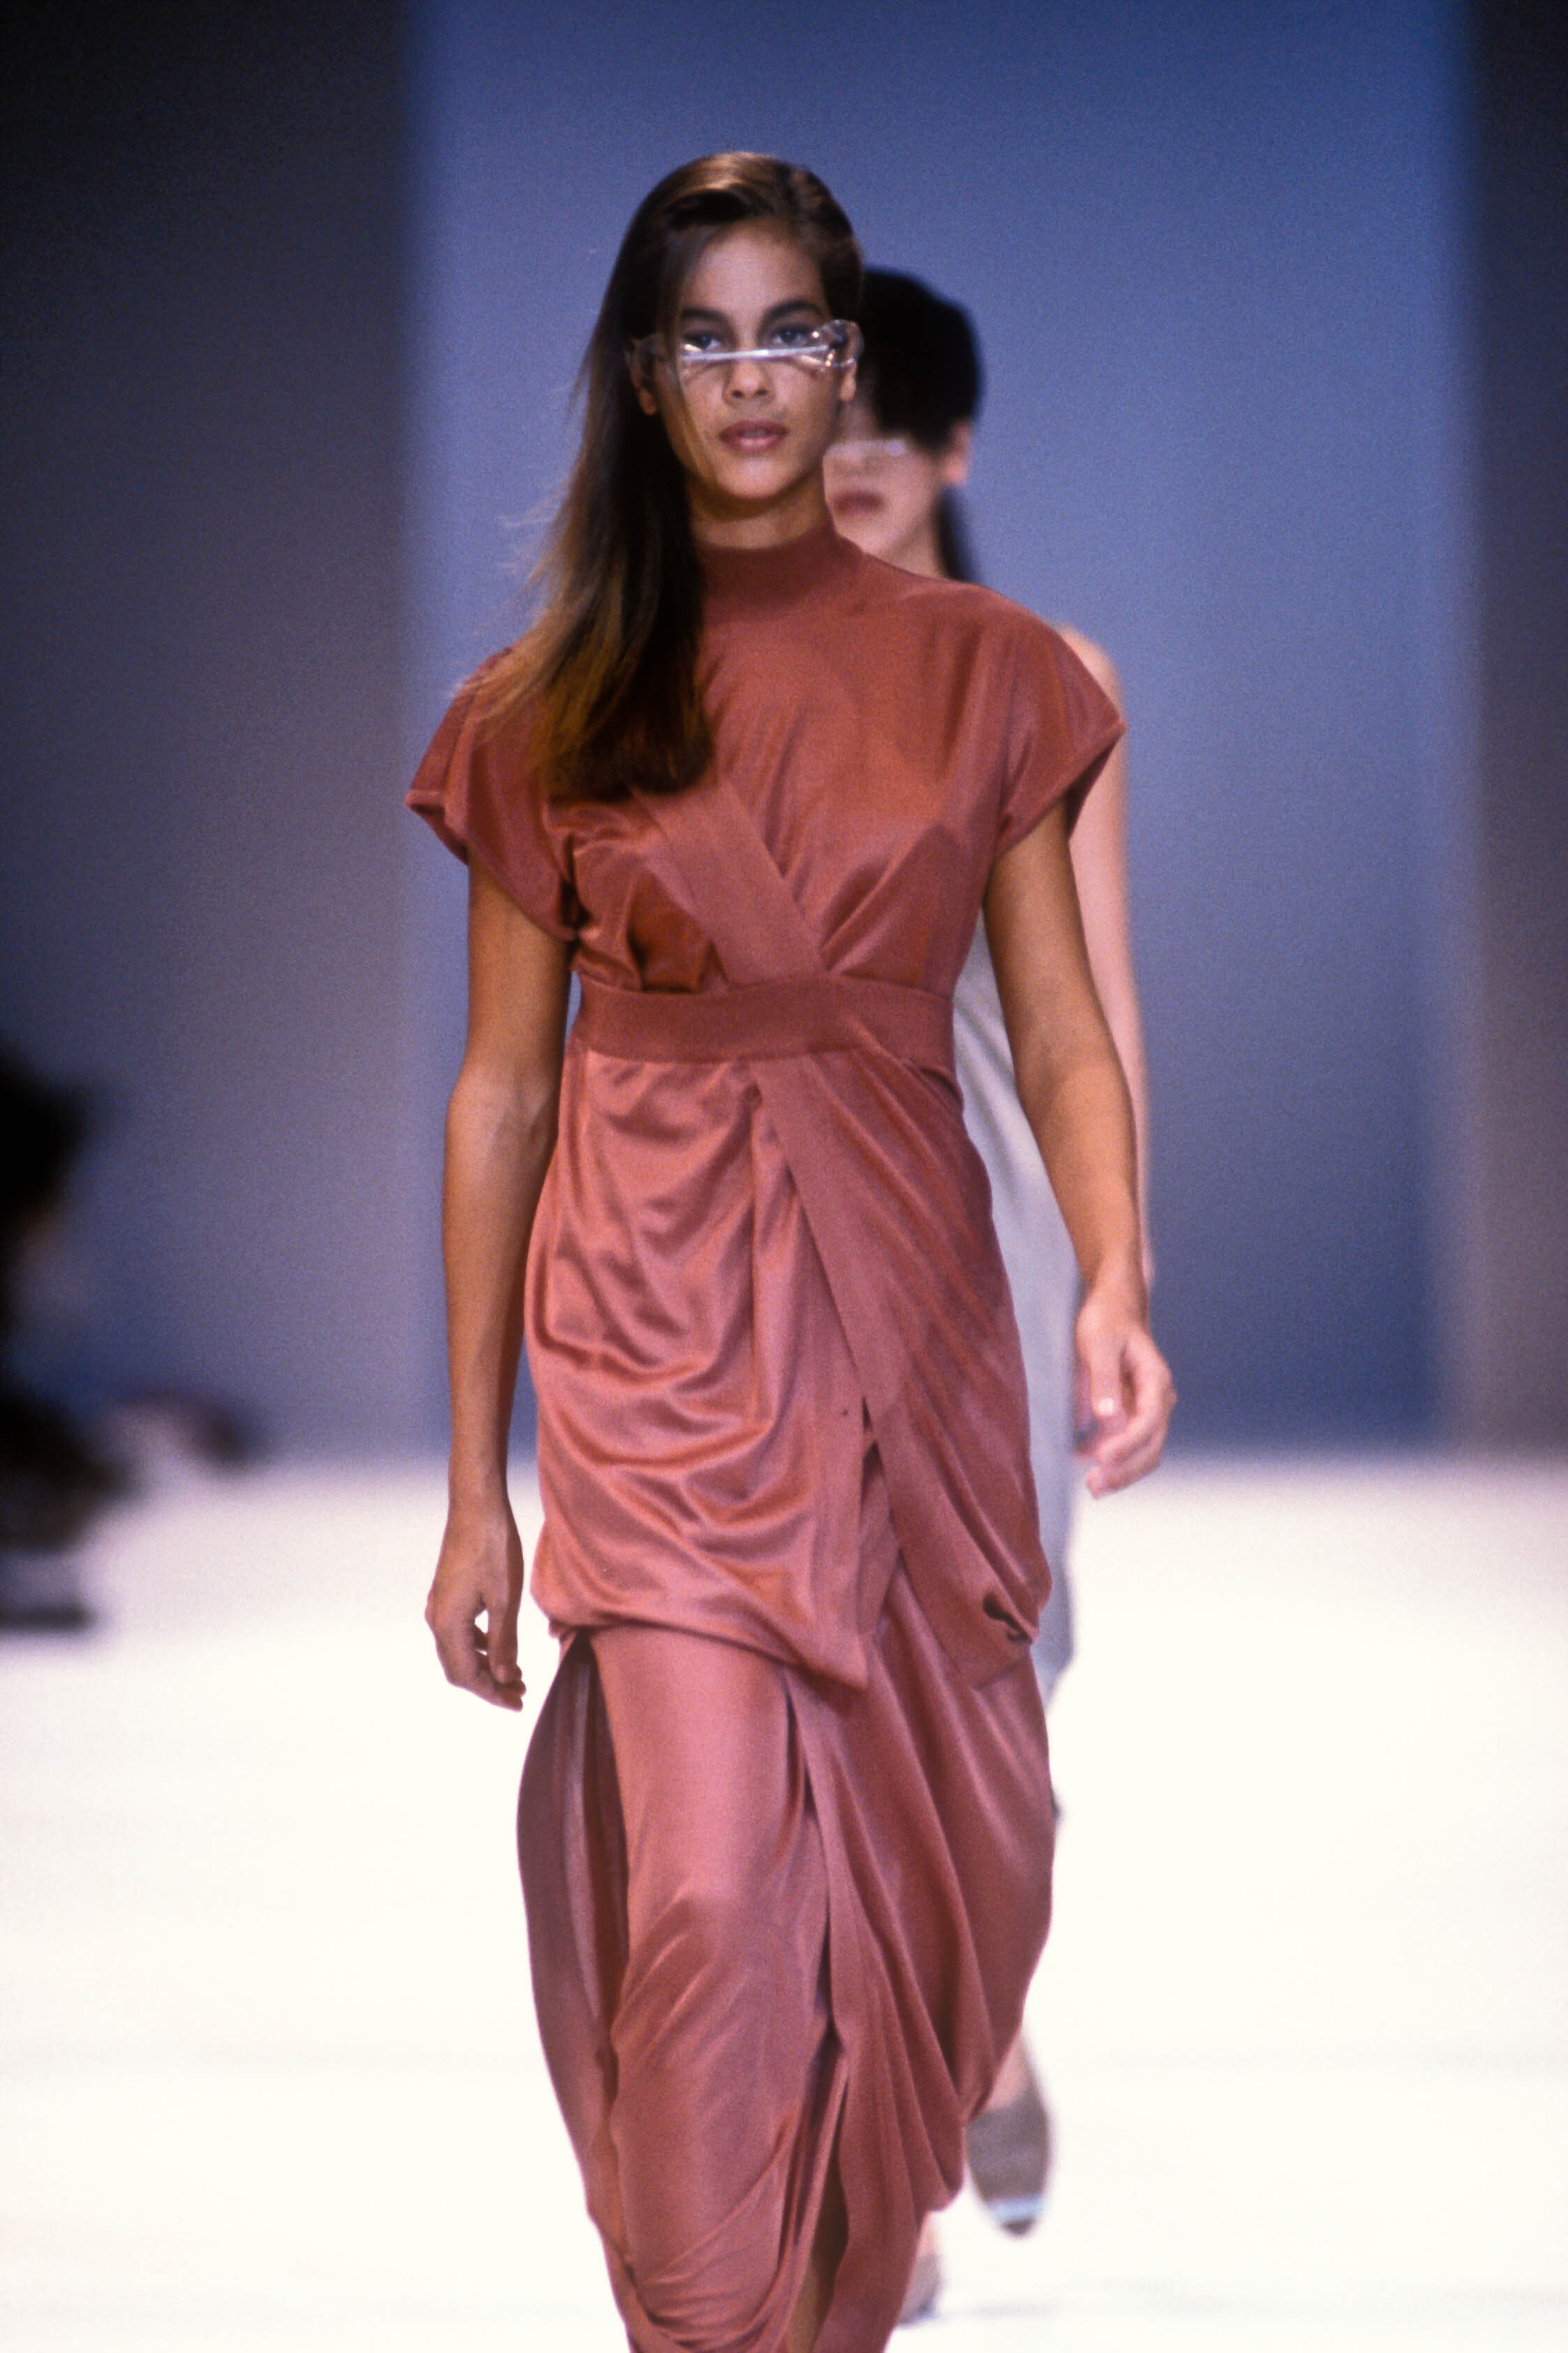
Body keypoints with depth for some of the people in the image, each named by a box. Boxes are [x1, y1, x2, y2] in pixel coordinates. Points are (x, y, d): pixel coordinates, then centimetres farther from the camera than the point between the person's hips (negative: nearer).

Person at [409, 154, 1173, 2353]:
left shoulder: (980, 670, 5)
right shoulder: (550, 705, 3)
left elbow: (1063, 1031, 4)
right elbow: (502, 1088, 5)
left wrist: (1116, 1281, -17)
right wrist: (474, 1488, 3)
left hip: (911, 1324, 2)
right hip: (655, 1328, -2)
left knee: (930, 1864, 8)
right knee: (713, 1887, -15)